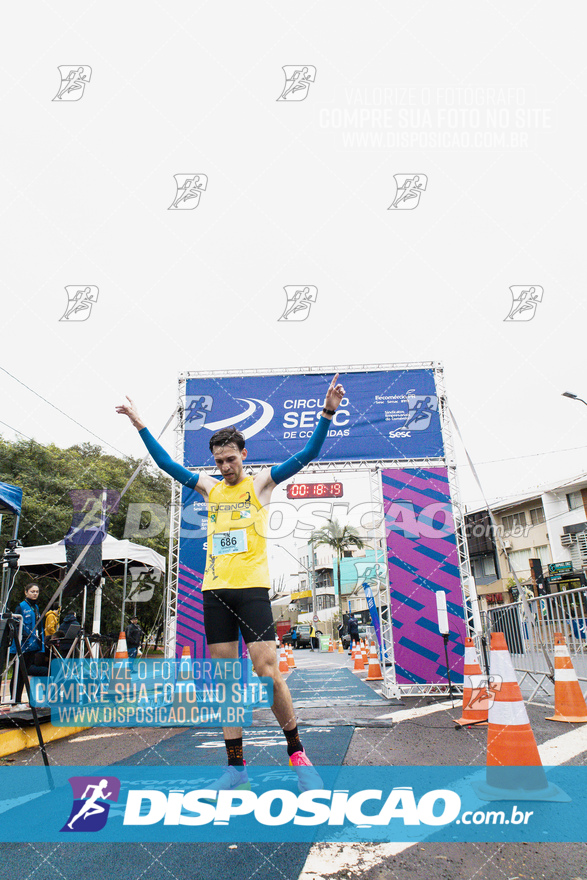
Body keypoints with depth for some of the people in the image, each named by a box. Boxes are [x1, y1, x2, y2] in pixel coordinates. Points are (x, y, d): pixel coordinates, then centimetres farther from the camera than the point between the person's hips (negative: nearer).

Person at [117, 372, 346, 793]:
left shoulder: (261, 482, 4)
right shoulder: (210, 487, 14)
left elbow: (307, 455, -4)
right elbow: (167, 463, 19)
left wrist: (327, 414, -15)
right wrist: (141, 426, 16)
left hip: (252, 588, -4)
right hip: (215, 590, 4)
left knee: (269, 674, -8)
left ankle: (298, 754, 12)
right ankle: (236, 767, 17)